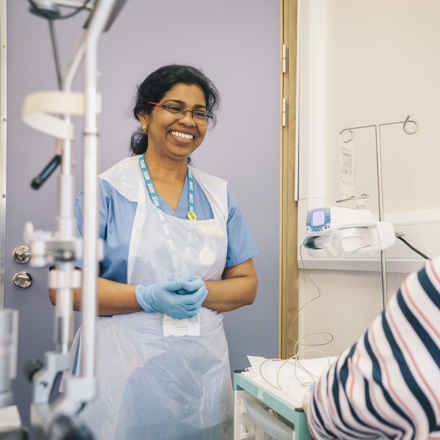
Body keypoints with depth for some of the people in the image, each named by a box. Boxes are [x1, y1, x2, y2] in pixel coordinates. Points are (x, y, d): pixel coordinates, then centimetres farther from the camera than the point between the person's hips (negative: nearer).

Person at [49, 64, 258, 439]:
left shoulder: (219, 195, 9)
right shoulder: (107, 190, -4)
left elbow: (246, 285, 8)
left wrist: (201, 293, -11)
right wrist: (148, 297, -20)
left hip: (203, 368, 4)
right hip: (125, 371, -3)